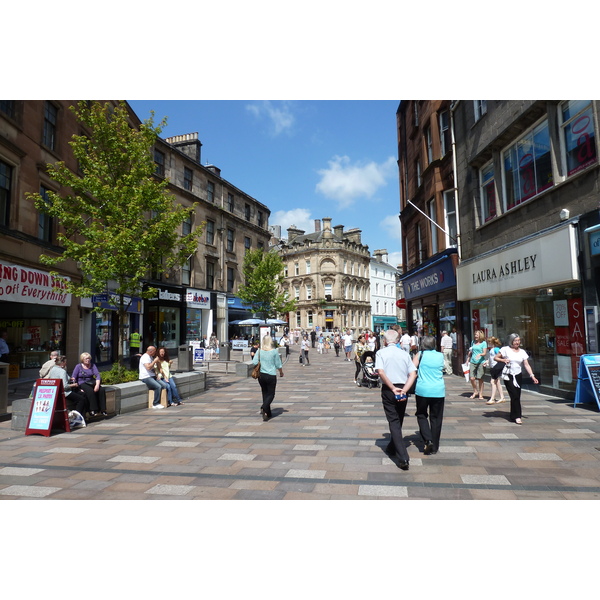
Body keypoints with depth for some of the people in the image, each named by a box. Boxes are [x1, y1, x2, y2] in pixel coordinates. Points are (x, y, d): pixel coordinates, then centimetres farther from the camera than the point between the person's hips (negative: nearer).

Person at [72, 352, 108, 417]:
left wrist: (97, 385, -18)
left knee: (101, 390, -25)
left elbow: (97, 375, -1)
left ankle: (103, 409, -20)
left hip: (92, 382, 3)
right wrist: (78, 387, -17)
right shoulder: (78, 366, 2)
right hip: (82, 383, -3)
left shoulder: (92, 365, 10)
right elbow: (73, 378, -3)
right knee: (90, 391, -35)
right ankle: (93, 410, -31)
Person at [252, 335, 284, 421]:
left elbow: (254, 362, -6)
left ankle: (268, 413, 21)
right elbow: (278, 364, -2)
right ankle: (264, 408, -19)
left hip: (261, 375, 4)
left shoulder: (259, 351, -2)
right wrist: (281, 372, 15)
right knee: (271, 394, 6)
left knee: (265, 393, 16)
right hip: (271, 375, -3)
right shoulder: (274, 351, -8)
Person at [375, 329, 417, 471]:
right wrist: (403, 390, -10)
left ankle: (403, 458, -11)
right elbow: (413, 374, -4)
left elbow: (380, 372, -17)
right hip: (402, 390, 4)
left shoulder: (381, 353, -4)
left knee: (394, 422, -1)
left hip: (388, 390, -4)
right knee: (399, 421, 20)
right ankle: (392, 448, 38)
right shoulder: (405, 354, 6)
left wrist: (393, 388, -13)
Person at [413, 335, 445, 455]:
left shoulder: (420, 355, -2)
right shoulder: (440, 356, 5)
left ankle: (428, 439, -3)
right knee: (436, 418, 11)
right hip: (438, 391, 2)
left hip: (422, 390, -2)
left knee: (421, 415, 15)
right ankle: (434, 447, 16)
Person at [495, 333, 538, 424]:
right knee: (515, 396, -10)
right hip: (508, 376, -4)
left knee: (517, 396, 6)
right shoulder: (506, 349, -3)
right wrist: (503, 360, -17)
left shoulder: (522, 352, 7)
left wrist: (532, 376, -5)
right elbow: (495, 358, 1)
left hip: (518, 376, 4)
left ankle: (514, 416, 19)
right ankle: (517, 416, -5)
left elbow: (526, 365, 4)